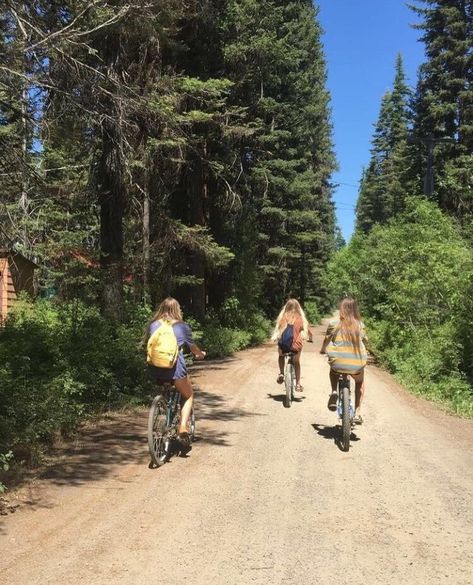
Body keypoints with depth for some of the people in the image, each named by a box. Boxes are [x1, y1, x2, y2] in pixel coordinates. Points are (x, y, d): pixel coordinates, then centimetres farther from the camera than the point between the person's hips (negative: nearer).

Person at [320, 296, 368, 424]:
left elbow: (327, 340, 10)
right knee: (360, 382, 33)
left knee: (333, 370, 37)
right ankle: (357, 413, 24)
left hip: (338, 363, -1)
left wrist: (323, 350, 32)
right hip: (357, 365, 1)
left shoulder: (334, 324, -2)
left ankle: (334, 392, 12)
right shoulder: (360, 325, 2)